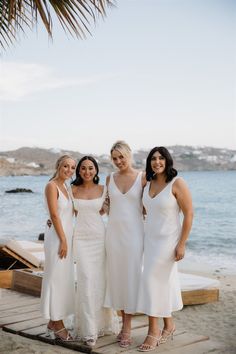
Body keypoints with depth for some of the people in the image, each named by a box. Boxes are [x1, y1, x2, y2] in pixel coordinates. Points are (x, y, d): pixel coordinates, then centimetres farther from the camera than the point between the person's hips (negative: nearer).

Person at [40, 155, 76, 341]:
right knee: (57, 279, -2)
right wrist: (63, 241, -17)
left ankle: (53, 322, 21)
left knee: (64, 280, 12)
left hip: (66, 236, 9)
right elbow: (54, 215, -16)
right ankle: (58, 325, 6)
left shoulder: (65, 187, 15)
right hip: (57, 237, -9)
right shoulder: (52, 186, -10)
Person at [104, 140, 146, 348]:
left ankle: (127, 328, 8)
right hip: (114, 231, 4)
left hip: (133, 232, -4)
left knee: (130, 276, 0)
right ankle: (124, 322, 18)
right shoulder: (110, 179, 8)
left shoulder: (142, 178, -4)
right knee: (116, 276, 6)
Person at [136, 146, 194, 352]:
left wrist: (182, 244, -16)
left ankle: (153, 331, 3)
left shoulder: (177, 183, -14)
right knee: (164, 282, 13)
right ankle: (168, 325, 27)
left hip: (168, 240, -6)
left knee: (152, 280, -8)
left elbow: (189, 214, -14)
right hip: (151, 238, 6)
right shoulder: (148, 183, 6)